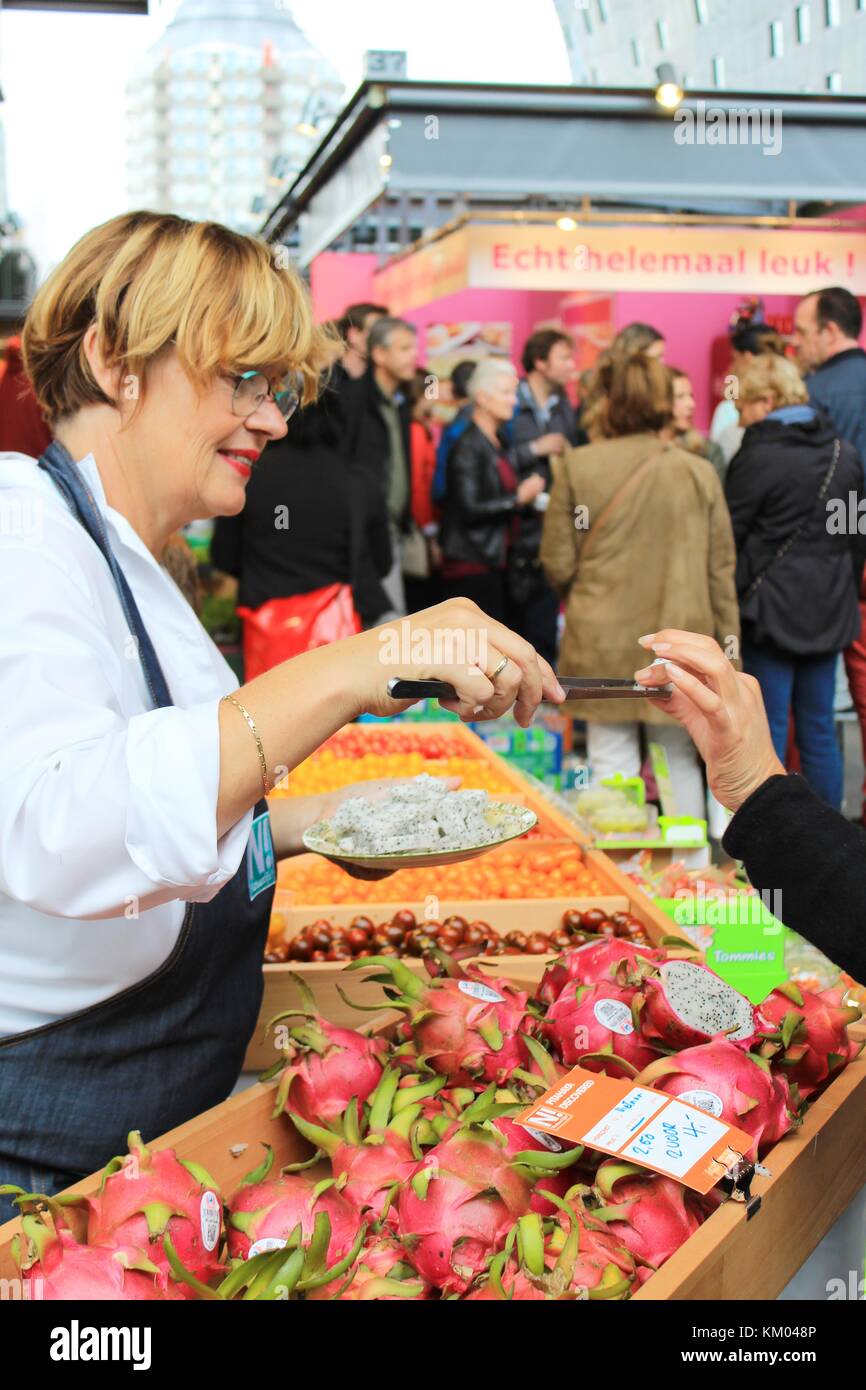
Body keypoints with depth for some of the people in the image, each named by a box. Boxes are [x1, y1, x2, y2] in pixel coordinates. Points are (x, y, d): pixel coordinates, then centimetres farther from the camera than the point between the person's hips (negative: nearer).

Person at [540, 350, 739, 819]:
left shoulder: (575, 467, -6)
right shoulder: (699, 472, -1)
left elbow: (558, 565, -3)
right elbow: (721, 570, 4)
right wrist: (728, 650, 12)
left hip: (602, 640, -2)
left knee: (612, 764, 5)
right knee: (680, 761, 14)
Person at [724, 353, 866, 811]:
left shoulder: (758, 457, -13)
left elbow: (728, 534, -10)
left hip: (771, 608, -6)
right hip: (829, 610, 6)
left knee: (767, 733, 1)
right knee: (819, 730, 12)